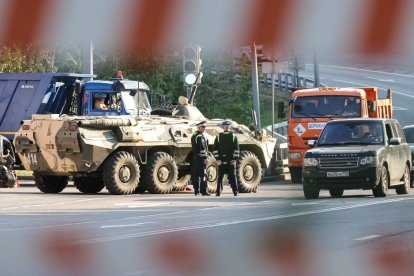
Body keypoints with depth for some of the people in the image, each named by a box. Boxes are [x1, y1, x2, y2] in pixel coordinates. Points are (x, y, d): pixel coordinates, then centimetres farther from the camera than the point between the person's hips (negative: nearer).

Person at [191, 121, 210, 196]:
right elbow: (202, 148, -20)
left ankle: (196, 191, 12)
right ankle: (204, 191, -12)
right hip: (200, 158, -10)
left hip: (195, 158, 10)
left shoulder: (194, 135, 17)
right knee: (203, 175, -10)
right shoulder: (200, 136, -15)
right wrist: (205, 158, -21)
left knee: (196, 175, 10)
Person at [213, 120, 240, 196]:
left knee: (220, 177, 7)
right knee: (232, 176, 1)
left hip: (221, 161, 1)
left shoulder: (218, 137, 2)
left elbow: (215, 149, -3)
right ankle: (235, 191, -5)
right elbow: (236, 149, -7)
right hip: (231, 161, -1)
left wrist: (217, 159, -2)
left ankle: (218, 192, 4)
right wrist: (235, 159, -6)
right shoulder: (234, 137, -1)